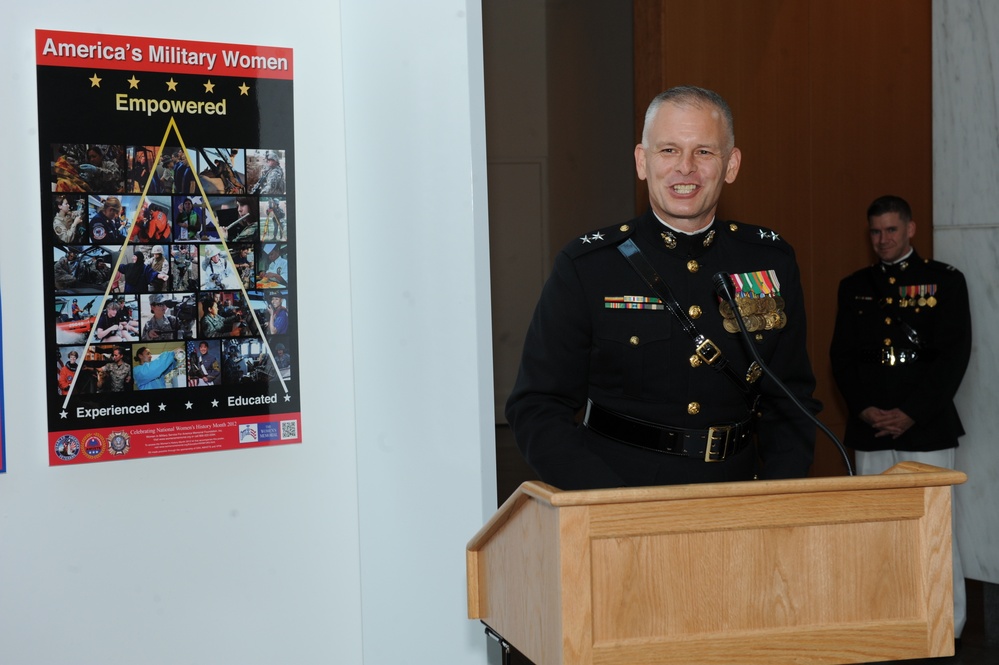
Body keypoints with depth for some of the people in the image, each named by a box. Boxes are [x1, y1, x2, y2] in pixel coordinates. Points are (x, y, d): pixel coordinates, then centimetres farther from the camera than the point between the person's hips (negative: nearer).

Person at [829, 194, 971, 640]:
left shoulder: (944, 281, 2)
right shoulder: (853, 287, 13)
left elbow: (955, 355, -4)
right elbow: (841, 357, 10)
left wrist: (910, 414, -11)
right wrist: (864, 410, -6)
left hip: (926, 428, -3)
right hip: (869, 430, 3)